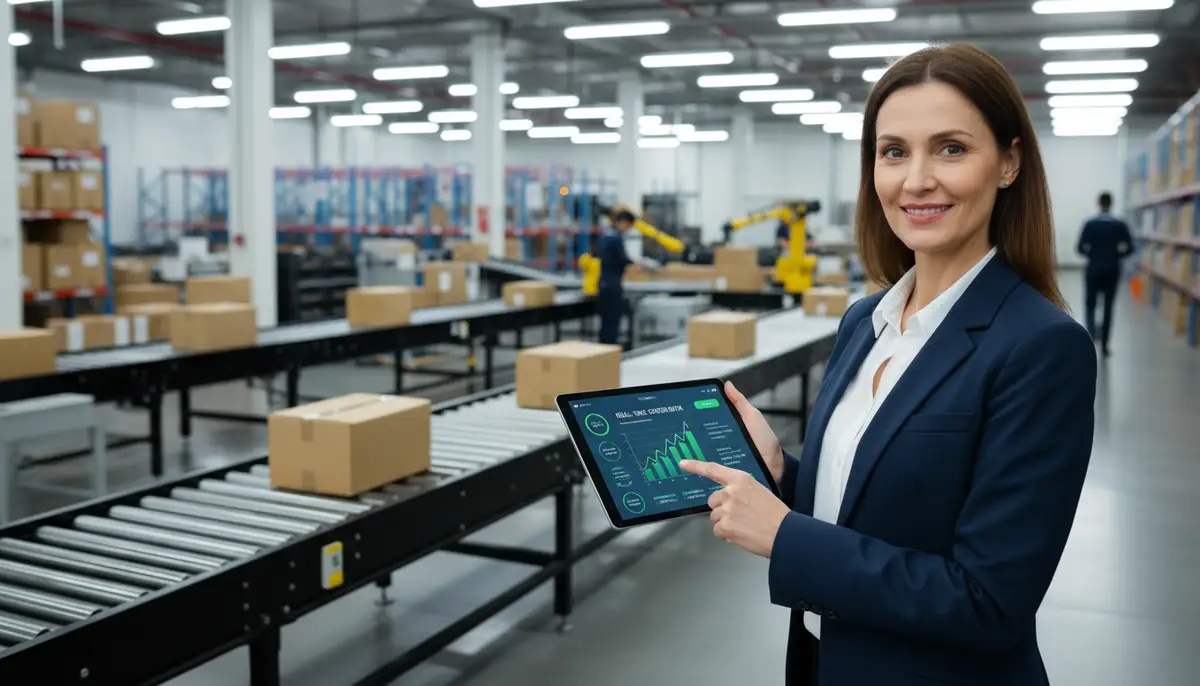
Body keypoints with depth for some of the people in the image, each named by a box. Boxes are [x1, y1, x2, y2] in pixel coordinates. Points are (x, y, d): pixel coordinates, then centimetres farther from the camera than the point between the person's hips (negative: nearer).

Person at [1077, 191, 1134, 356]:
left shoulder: (1090, 224, -5)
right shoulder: (1120, 225, -3)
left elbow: (1080, 248, -6)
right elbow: (1129, 248, -5)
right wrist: (1116, 256, 12)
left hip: (1093, 269, -1)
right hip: (1112, 270, 1)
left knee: (1090, 304, 10)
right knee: (1108, 307, 10)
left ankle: (1092, 333, -17)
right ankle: (1104, 344, 13)